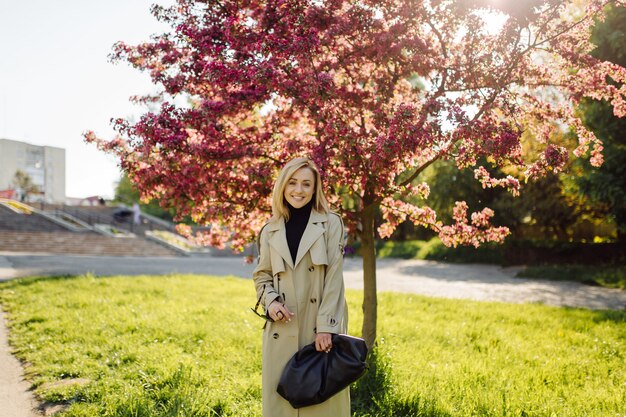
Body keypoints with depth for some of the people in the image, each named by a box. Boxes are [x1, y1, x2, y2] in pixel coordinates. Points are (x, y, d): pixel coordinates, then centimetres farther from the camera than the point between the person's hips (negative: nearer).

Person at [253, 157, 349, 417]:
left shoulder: (331, 224, 0)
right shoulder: (270, 231, 8)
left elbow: (334, 278, -6)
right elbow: (261, 276, 16)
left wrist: (326, 326, -12)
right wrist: (271, 301, -5)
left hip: (320, 327, -2)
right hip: (282, 330, 3)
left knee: (324, 393, 4)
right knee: (280, 396, 7)